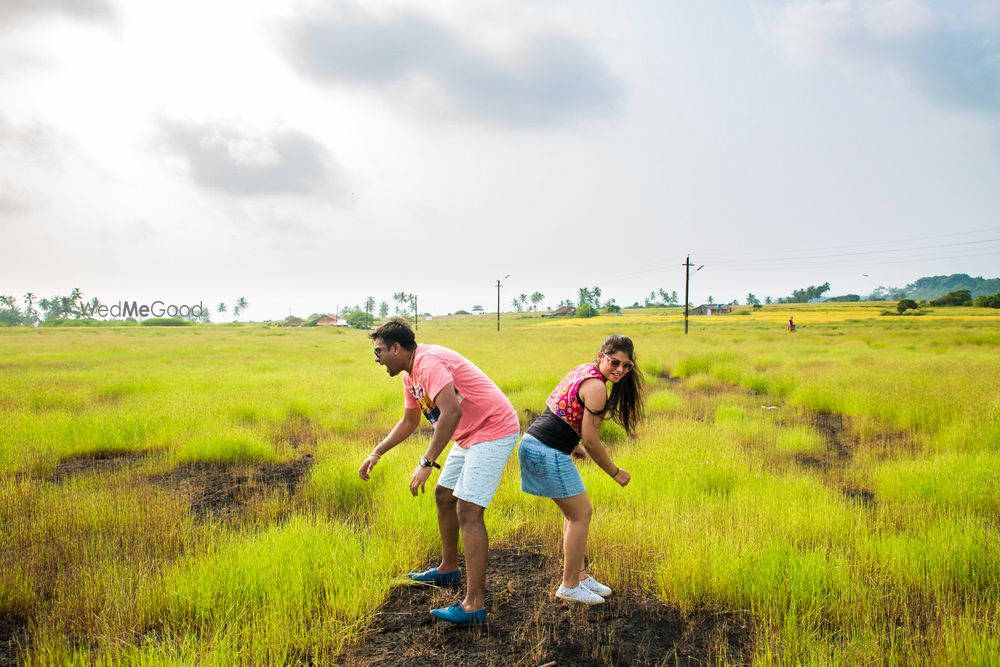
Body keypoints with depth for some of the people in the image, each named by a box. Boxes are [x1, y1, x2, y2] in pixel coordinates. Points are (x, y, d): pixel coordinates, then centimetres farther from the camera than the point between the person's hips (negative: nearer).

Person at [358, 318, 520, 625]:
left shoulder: (428, 362, -22)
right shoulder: (410, 375, 11)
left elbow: (451, 412, -35)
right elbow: (409, 422, 24)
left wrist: (426, 463, -33)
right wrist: (376, 454, 18)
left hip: (494, 431, -11)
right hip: (469, 436, 11)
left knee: (468, 511, -15)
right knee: (444, 496, 21)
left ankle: (474, 604, -12)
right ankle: (448, 569, 39)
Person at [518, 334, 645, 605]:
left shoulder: (583, 370, 12)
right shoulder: (596, 387, -17)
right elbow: (591, 441, -15)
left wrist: (571, 445, 29)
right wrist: (616, 473, -2)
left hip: (532, 441, 10)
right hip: (548, 452, -10)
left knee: (574, 512, 20)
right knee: (581, 514, 3)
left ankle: (579, 575, 31)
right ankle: (570, 586, 14)